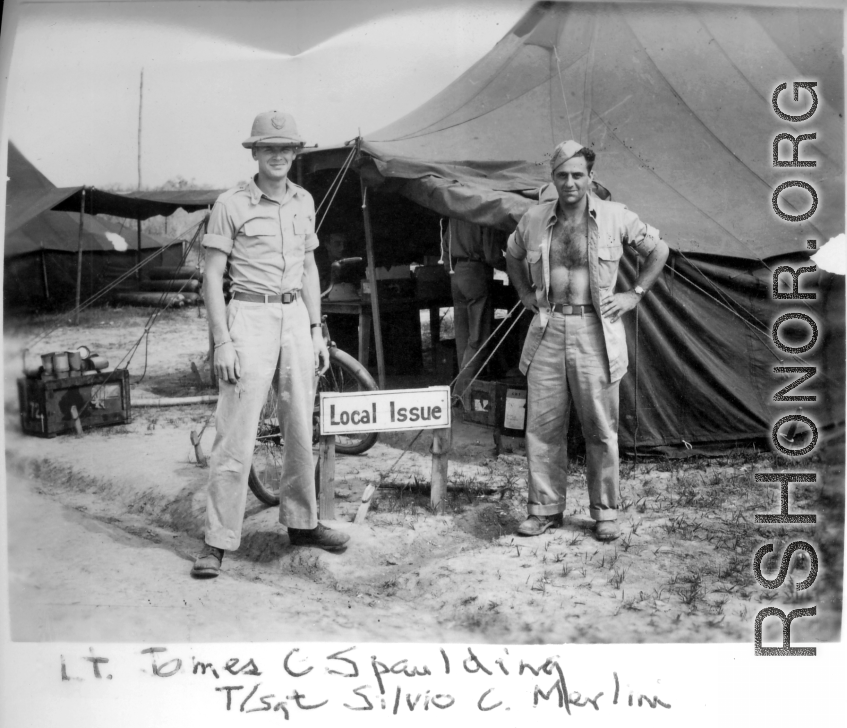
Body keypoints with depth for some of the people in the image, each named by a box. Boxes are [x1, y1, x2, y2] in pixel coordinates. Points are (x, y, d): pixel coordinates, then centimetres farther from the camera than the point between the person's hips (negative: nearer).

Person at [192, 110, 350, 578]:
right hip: (250, 317, -5)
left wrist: (317, 331, 12)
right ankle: (217, 541, 0)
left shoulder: (304, 201, 12)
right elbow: (212, 276, -6)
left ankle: (302, 523, 25)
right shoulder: (231, 204, -5)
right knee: (236, 436, -7)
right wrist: (222, 342, -13)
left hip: (296, 316, 6)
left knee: (301, 430, 11)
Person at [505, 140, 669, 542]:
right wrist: (526, 295, 16)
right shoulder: (534, 219, 5)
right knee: (542, 425, 5)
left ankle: (605, 512, 18)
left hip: (596, 331, -2)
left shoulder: (616, 216, -1)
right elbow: (512, 256, 25)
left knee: (600, 428, 4)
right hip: (548, 331, 2)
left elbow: (658, 250, 11)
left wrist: (634, 294, 4)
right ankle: (544, 508, 18)